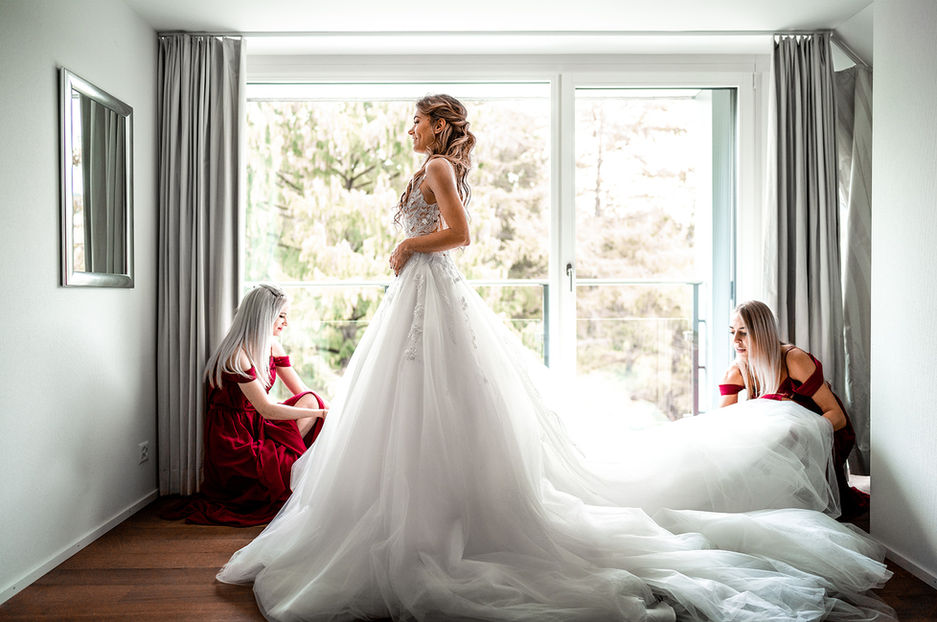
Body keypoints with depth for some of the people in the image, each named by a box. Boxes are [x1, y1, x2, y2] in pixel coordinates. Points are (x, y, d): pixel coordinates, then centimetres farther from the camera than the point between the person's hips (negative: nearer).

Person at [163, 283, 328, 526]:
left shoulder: (271, 346, 4)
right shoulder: (236, 354, -22)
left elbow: (304, 392, 4)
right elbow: (266, 409, -26)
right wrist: (319, 412, -23)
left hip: (256, 428, 8)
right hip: (233, 441, -8)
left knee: (310, 401, -11)